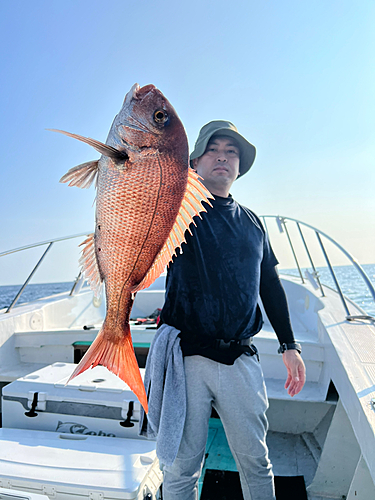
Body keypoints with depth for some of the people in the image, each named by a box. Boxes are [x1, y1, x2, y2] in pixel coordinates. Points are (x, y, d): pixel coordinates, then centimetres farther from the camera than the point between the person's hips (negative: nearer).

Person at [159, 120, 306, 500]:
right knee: (181, 468, 8)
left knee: (255, 460, 15)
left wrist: (289, 344, 15)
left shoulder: (251, 221, 13)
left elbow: (270, 284, 16)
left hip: (241, 359, 4)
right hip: (185, 356, -3)